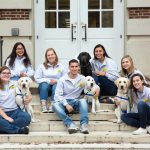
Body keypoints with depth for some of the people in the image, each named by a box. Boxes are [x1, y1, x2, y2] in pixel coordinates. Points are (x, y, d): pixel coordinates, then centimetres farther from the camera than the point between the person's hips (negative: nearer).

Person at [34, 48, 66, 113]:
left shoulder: (61, 66, 9)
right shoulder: (41, 66, 7)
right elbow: (37, 78, -1)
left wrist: (57, 81, -14)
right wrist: (48, 81, -12)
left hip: (57, 85, 0)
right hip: (45, 86, 0)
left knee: (56, 86, -34)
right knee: (44, 85, -34)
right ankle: (44, 106, -44)